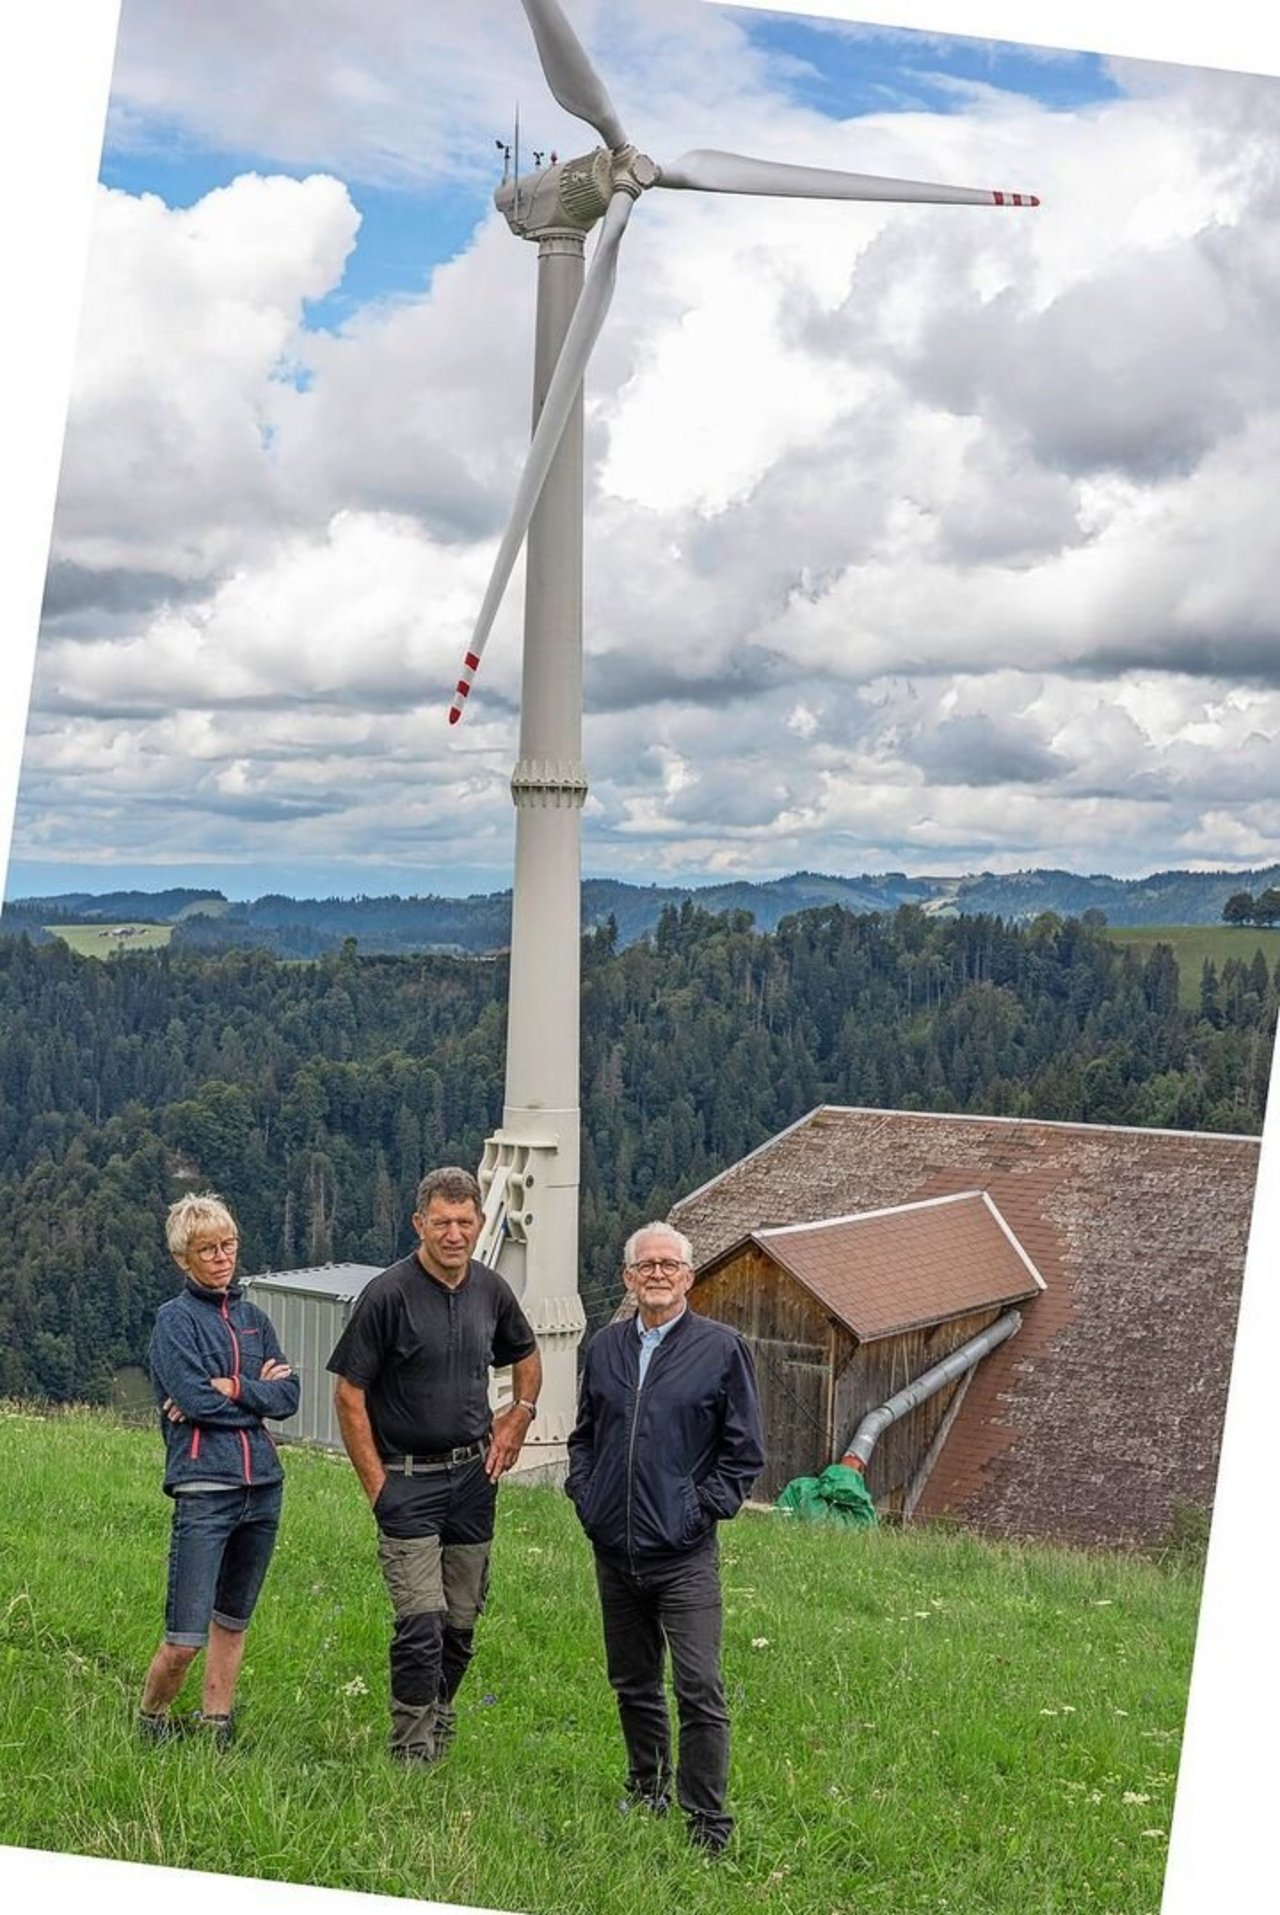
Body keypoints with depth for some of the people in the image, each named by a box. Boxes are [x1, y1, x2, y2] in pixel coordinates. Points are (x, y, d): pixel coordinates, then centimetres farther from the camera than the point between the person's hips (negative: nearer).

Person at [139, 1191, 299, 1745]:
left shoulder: (254, 1319, 14)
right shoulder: (175, 1319, -1)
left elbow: (289, 1395, 4)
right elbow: (193, 1398, -14)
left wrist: (232, 1389, -10)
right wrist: (258, 1391, -4)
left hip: (263, 1488, 6)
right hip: (205, 1490, -6)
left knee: (233, 1621, 14)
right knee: (185, 1637, -7)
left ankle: (216, 1727, 26)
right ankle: (151, 1722, 16)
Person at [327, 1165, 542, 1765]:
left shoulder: (491, 1291, 4)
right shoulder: (388, 1294, -12)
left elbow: (526, 1354, 26)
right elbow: (349, 1395, -9)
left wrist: (518, 1417, 11)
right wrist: (377, 1486, -11)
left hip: (473, 1475, 5)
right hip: (407, 1478, -5)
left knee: (462, 1621, 10)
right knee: (422, 1622, -12)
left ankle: (436, 1728, 29)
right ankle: (410, 1757, -1)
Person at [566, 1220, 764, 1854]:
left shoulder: (720, 1348, -2)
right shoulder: (605, 1346, 10)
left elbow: (744, 1450, 0)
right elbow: (583, 1435, 22)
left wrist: (703, 1510, -7)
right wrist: (585, 1496, 8)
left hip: (685, 1554, -5)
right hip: (614, 1550, 5)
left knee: (699, 1690, -8)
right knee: (632, 1684, 16)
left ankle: (708, 1824, -1)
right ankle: (646, 1790, 33)